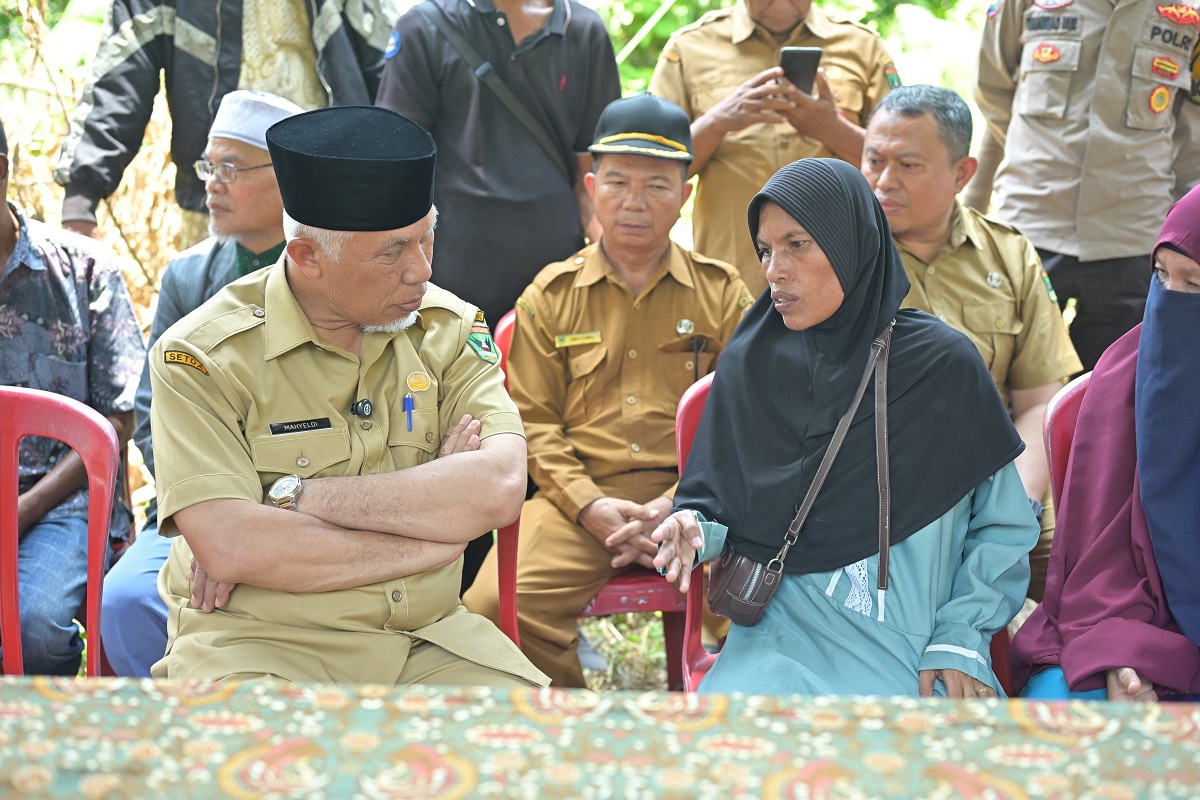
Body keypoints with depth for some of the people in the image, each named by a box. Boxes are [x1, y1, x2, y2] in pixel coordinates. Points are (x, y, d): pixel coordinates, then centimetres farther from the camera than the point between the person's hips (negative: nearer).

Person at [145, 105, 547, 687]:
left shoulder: (449, 328, 4)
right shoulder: (202, 357, -7)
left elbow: (500, 491, -12)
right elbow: (229, 549, -19)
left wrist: (294, 496, -16)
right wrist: (434, 532, -12)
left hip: (426, 637, 4)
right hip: (257, 639, -4)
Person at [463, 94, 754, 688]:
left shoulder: (721, 293, 14)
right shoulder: (550, 296, 14)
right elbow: (532, 421, 9)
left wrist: (675, 504, -10)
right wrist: (592, 507, -9)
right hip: (580, 498, 1)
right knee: (492, 608, -26)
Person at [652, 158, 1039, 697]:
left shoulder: (944, 364, 0)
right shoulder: (751, 364, 6)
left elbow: (1004, 523, 5)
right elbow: (716, 504, 12)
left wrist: (959, 643, -4)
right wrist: (696, 530, -11)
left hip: (920, 644, -1)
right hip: (789, 631, 1)